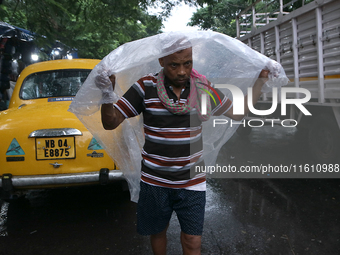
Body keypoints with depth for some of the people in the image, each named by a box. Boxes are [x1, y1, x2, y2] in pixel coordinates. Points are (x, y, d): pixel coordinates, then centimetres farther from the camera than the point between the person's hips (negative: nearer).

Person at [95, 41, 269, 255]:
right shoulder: (146, 87, -11)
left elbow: (239, 113, 6)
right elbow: (110, 123, -11)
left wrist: (261, 80, -1)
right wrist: (107, 95, -31)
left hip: (192, 181, 1)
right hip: (154, 181, 0)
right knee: (157, 231, 19)